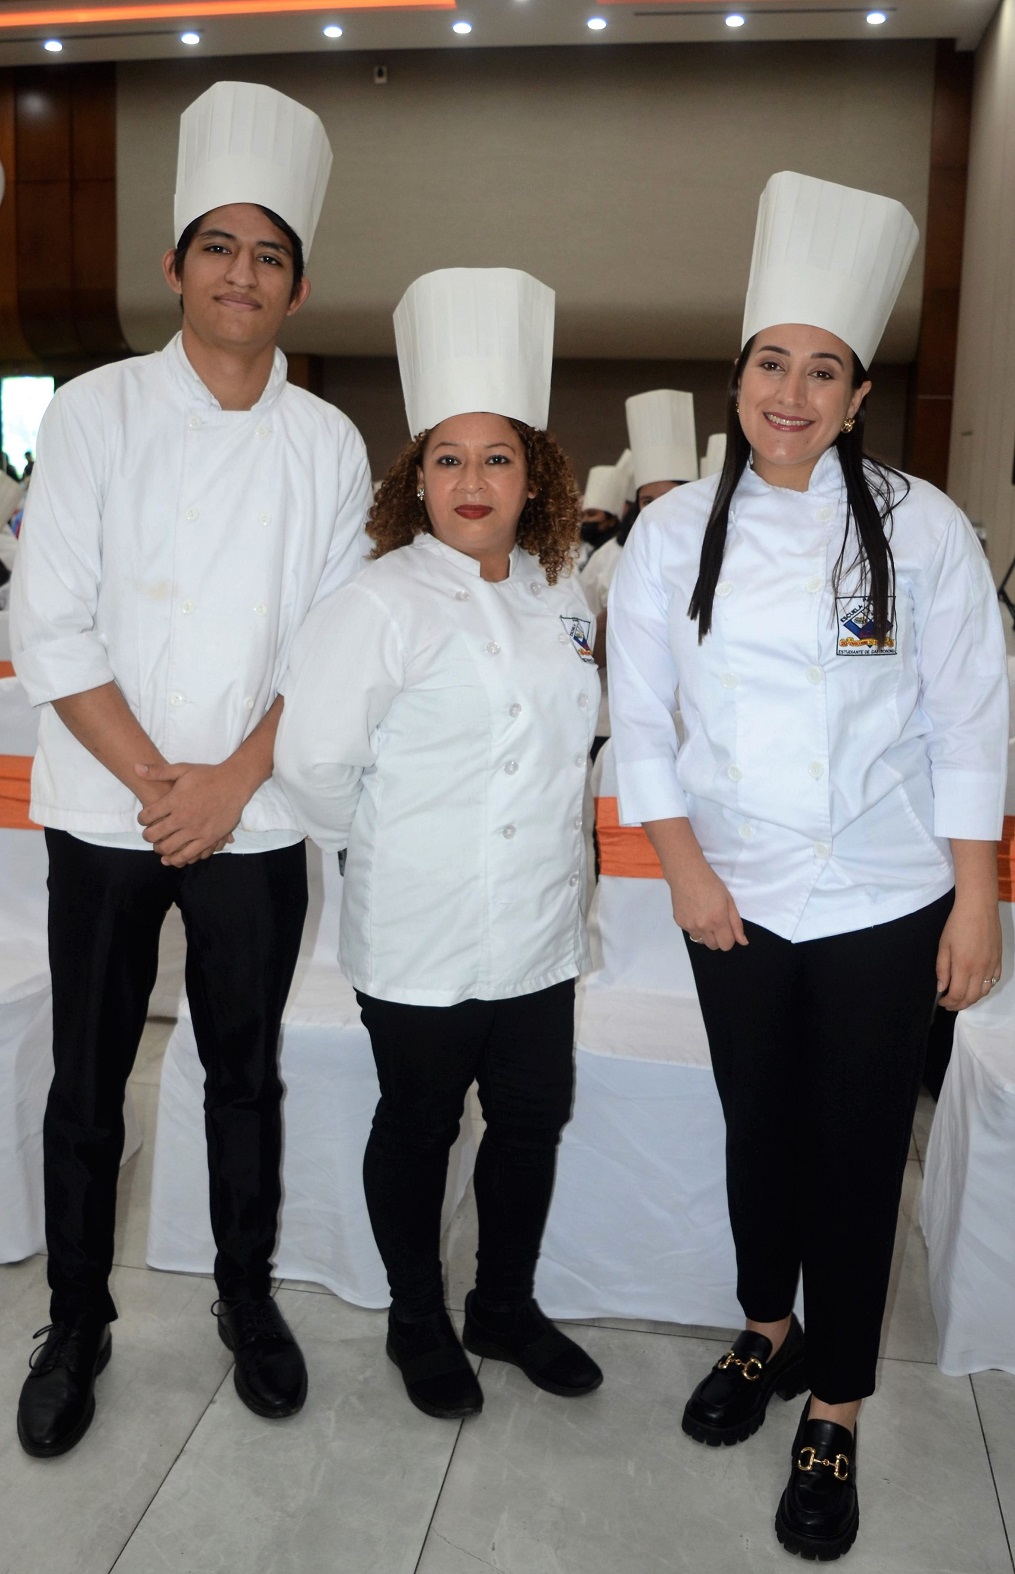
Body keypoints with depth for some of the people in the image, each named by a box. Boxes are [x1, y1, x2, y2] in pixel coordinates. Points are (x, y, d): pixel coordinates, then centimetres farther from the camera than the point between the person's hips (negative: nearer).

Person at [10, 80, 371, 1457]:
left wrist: (231, 781, -10)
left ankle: (248, 1298, 34)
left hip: (256, 820, 1)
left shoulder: (328, 445, 2)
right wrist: (157, 784, -12)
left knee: (247, 1073, 13)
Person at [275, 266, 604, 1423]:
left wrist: (554, 839, 12)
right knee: (417, 1131, 12)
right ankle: (417, 1324, 36)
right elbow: (313, 761, -16)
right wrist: (383, 847, -4)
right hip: (422, 936, -5)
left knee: (532, 1120, 17)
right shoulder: (380, 604, -15)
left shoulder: (560, 598, 4)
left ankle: (505, 1307, 41)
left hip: (540, 928, 6)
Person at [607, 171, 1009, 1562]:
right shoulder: (677, 534, -2)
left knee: (859, 1155, 6)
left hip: (888, 906, -2)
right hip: (738, 903, 2)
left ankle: (832, 1416, 26)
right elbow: (641, 714, 2)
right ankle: (767, 1332, 42)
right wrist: (685, 866, -5)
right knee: (759, 1130, 17)